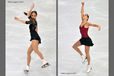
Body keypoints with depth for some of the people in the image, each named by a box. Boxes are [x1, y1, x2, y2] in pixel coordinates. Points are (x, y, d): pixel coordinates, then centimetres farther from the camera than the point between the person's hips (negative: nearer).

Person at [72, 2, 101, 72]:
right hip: (83, 39, 7)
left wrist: (98, 26, -46)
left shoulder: (87, 23, -13)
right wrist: (82, 5, 12)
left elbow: (94, 24, -24)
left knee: (87, 52, -1)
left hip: (87, 39, -7)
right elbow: (82, 12, 11)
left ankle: (89, 66, 14)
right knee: (74, 46, 4)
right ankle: (83, 56, 16)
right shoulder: (82, 22, 6)